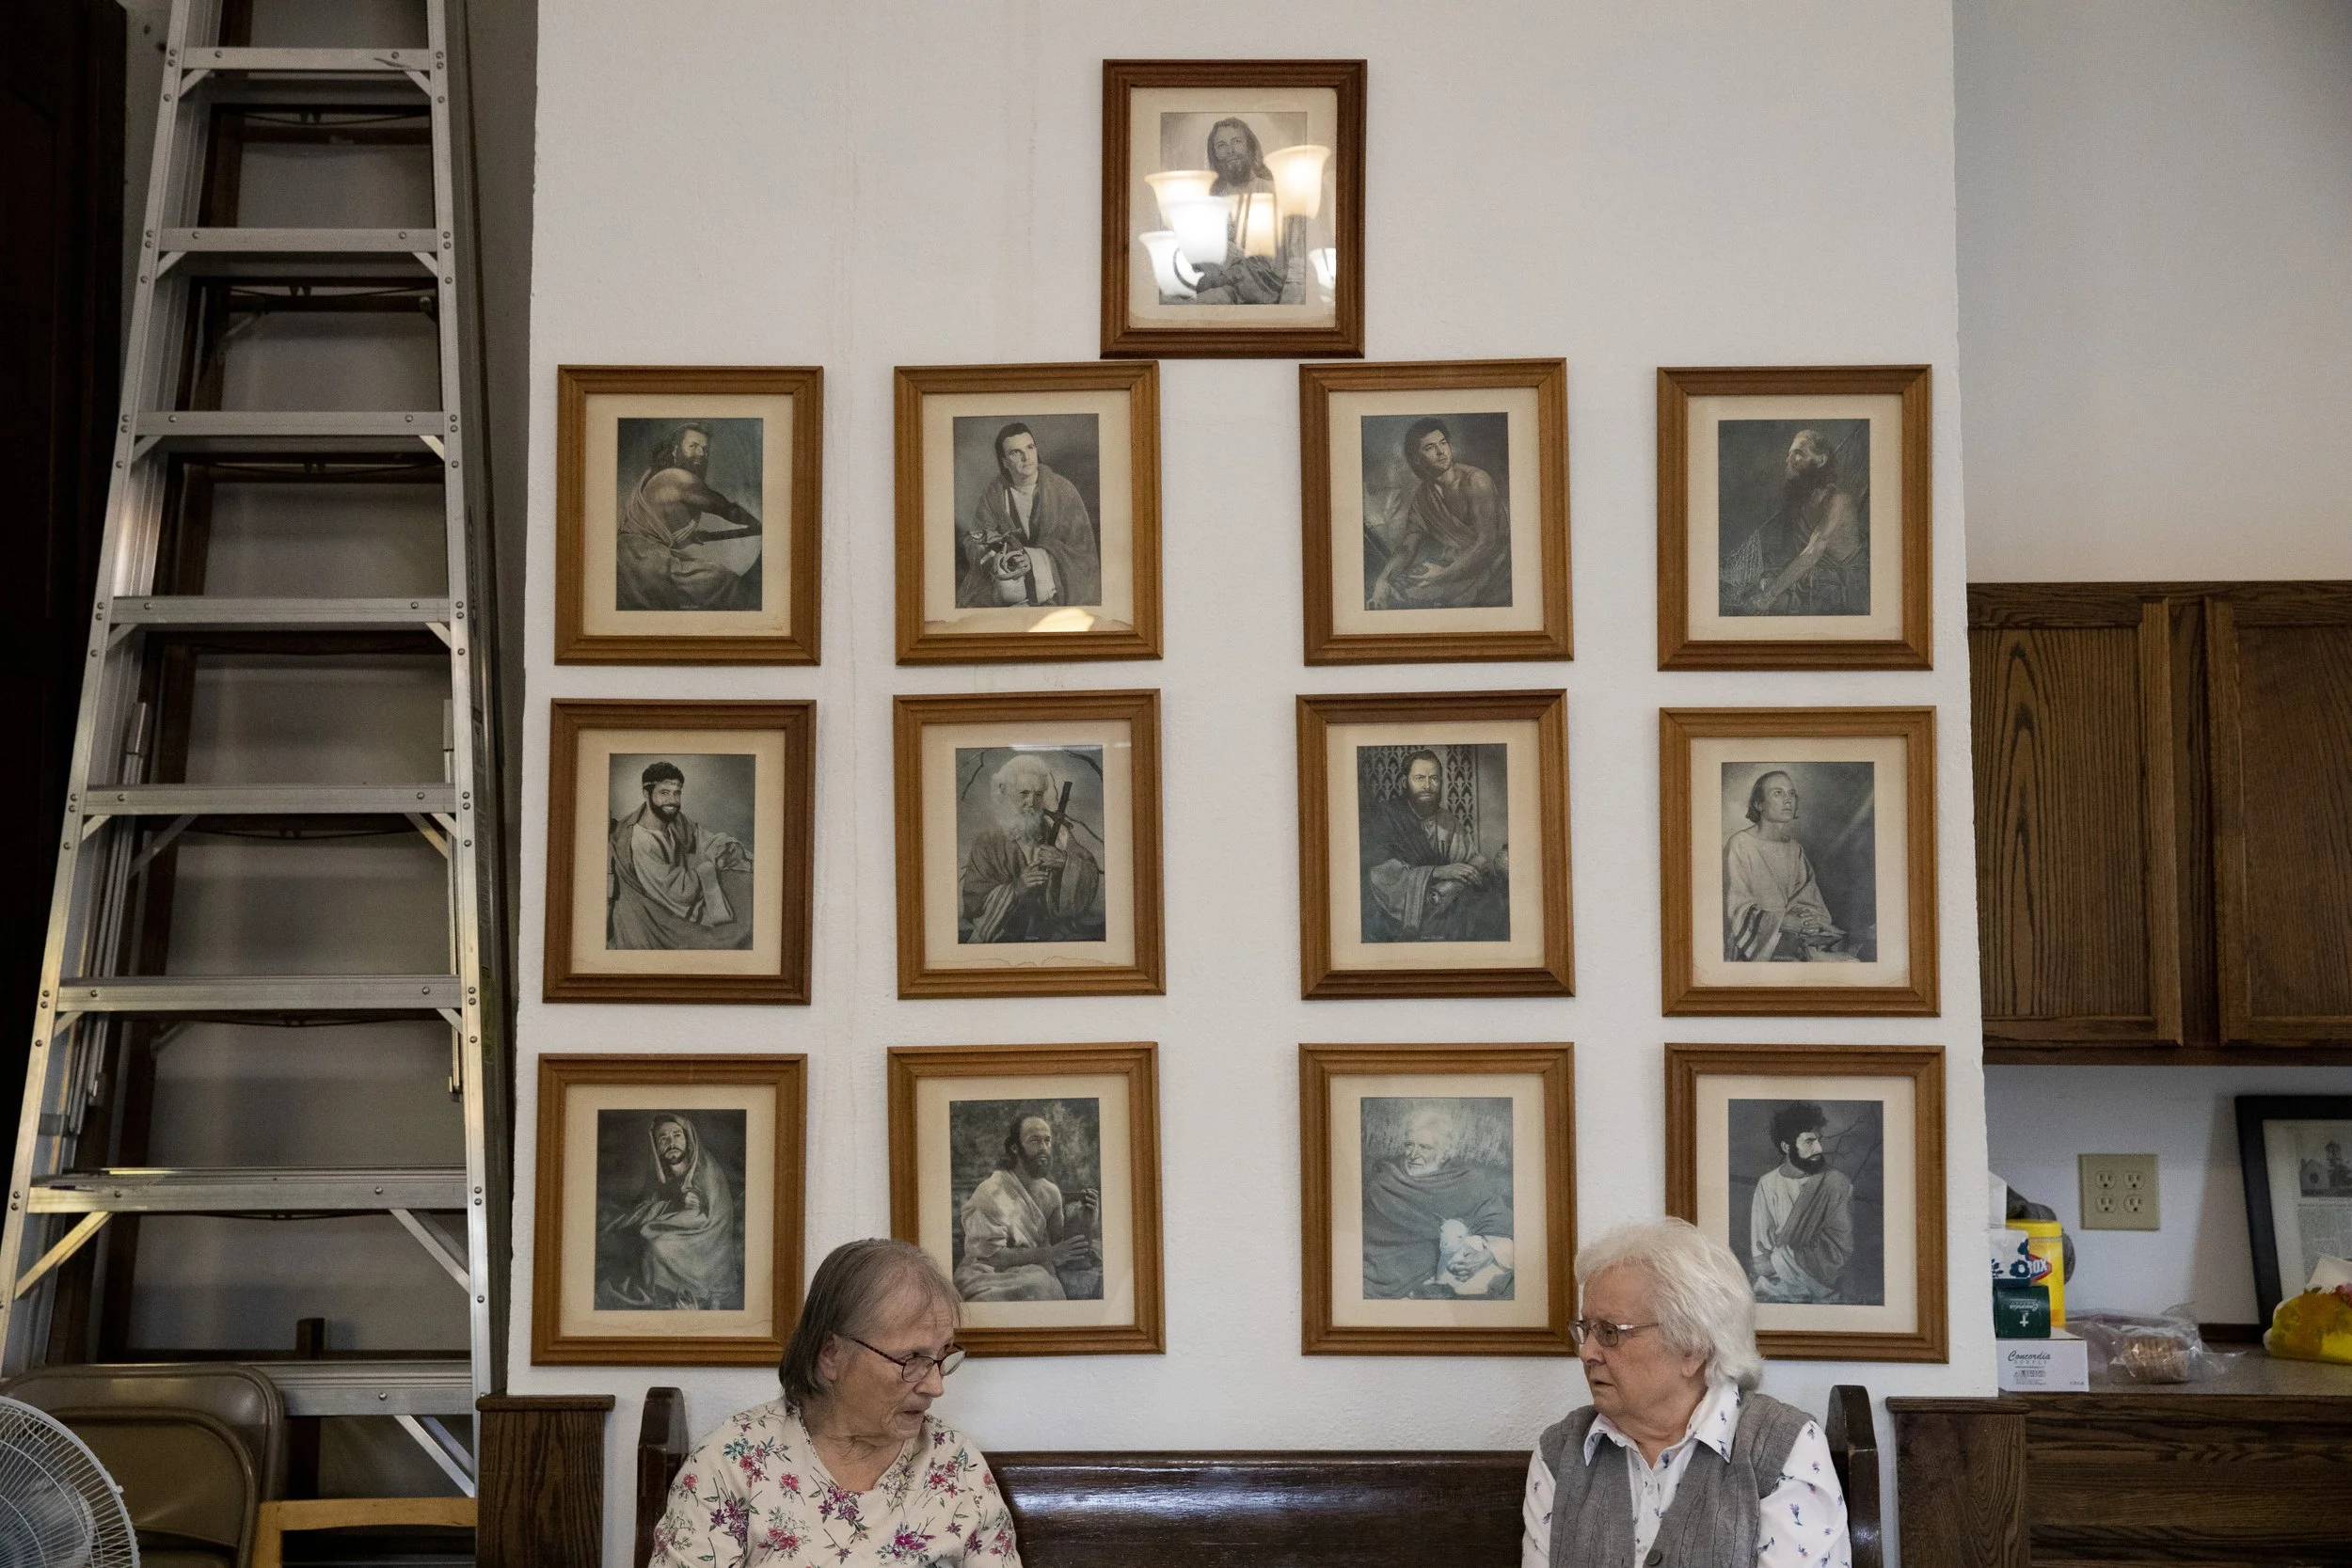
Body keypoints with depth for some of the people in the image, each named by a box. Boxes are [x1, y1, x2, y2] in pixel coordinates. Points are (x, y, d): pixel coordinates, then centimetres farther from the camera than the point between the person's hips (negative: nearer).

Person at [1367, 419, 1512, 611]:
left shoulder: (1476, 481, -16)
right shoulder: (1422, 496, 6)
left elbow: (1487, 543, -21)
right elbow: (1406, 548, 7)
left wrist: (1443, 576, -24)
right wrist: (1383, 579, -14)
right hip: (1457, 562, 7)